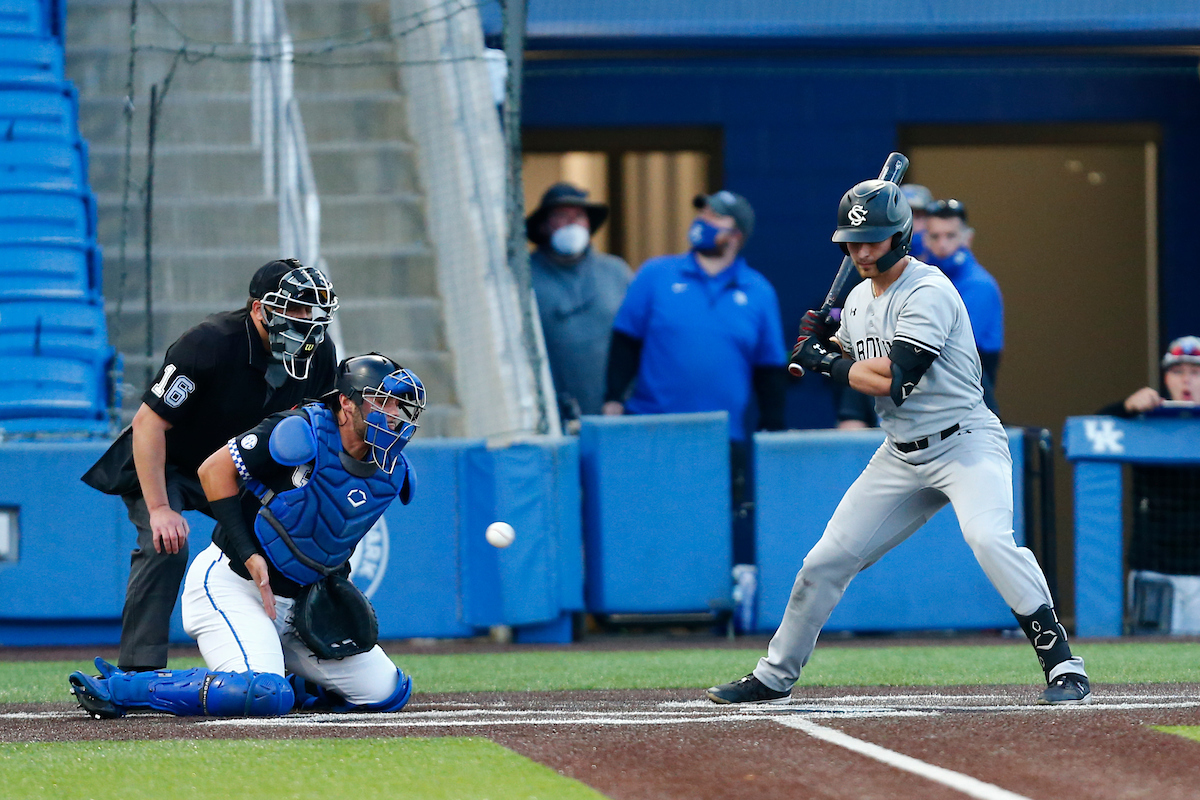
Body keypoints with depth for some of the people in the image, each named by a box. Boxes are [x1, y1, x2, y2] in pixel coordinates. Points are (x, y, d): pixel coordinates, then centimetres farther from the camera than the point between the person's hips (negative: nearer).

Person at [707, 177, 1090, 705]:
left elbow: (892, 379, -27)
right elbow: (859, 373, 23)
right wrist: (820, 346, 3)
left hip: (965, 443, -8)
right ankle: (774, 677, 23)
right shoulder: (858, 299, 10)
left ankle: (1061, 664, -26)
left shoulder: (929, 293, -17)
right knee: (826, 561, 7)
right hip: (901, 457, 8)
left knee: (989, 538, -33)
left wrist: (823, 360, -13)